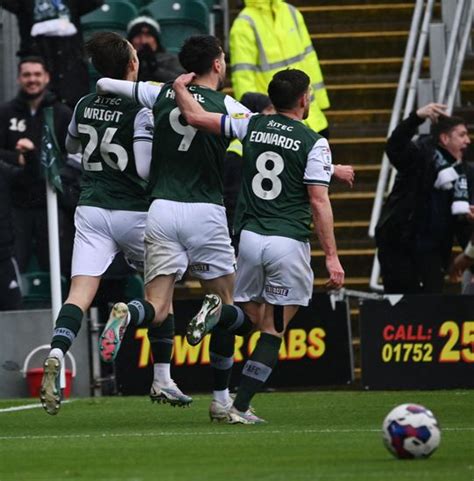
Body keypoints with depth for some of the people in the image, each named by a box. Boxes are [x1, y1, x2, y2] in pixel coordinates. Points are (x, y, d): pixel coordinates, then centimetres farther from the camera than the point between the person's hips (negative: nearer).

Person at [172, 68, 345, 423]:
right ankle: (240, 408, -4)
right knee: (273, 331, 4)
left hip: (249, 235, 4)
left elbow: (196, 117, 7)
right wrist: (332, 257, -9)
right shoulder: (314, 143, -6)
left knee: (253, 316, 20)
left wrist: (180, 88, 27)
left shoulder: (252, 125, 5)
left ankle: (218, 311, -14)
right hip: (290, 242, -4)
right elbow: (319, 201, -11)